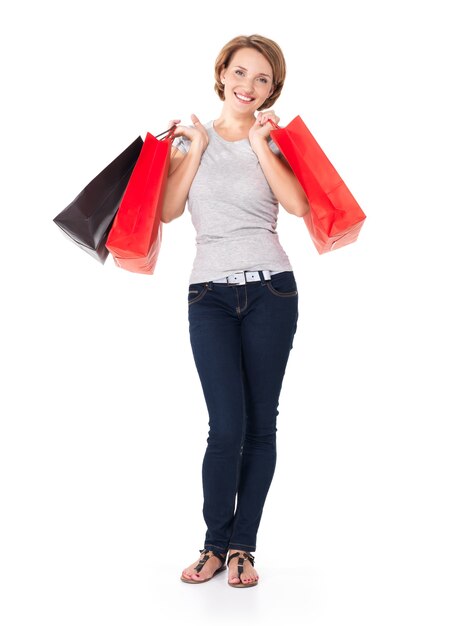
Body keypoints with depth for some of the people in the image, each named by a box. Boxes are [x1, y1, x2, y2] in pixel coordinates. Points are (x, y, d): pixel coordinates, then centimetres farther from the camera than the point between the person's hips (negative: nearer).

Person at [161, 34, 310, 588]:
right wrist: (197, 146, -2)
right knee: (227, 427, -9)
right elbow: (168, 210, -1)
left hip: (270, 291, 1)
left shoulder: (272, 141, 10)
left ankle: (242, 546, 17)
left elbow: (299, 205, -8)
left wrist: (259, 143, -5)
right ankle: (216, 544, 10)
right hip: (210, 294, -1)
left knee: (261, 424, 3)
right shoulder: (191, 137, 11)